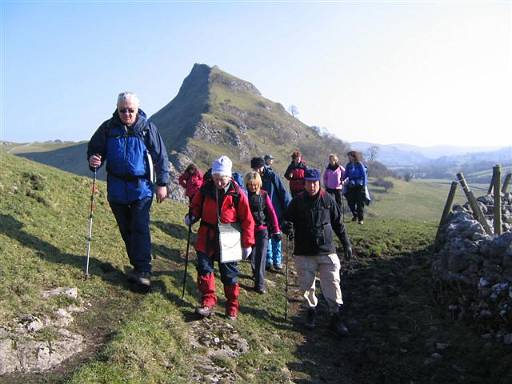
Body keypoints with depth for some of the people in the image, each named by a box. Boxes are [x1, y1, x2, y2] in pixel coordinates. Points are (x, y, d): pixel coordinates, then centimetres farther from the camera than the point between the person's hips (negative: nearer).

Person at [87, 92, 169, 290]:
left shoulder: (147, 128, -4)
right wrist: (93, 159, -14)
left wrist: (162, 183, -2)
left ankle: (143, 271, -5)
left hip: (141, 187, -3)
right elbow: (94, 148, 10)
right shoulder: (108, 128, 1)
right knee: (126, 230, 11)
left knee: (140, 229, -9)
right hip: (116, 189, 4)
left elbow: (160, 156, 0)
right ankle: (137, 265, 24)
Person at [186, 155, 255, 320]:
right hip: (206, 238, 2)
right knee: (204, 269, -1)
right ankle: (208, 302, 11)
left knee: (230, 275, 9)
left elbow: (247, 220, -7)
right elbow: (196, 205, 13)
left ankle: (232, 308, 23)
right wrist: (192, 216, -9)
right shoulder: (205, 189, -5)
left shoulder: (237, 194, -13)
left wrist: (247, 243, -6)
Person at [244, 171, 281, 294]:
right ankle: (256, 273, 44)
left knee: (261, 256, -7)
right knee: (252, 255, 16)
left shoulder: (264, 195, -4)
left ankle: (259, 284, -3)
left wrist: (276, 230, -3)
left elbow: (272, 213, -2)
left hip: (262, 229, -1)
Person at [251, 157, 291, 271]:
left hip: (276, 213, -4)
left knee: (276, 237, 6)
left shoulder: (272, 176, -11)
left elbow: (283, 192, -10)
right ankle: (268, 260, 22)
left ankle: (277, 261, 17)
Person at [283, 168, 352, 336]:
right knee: (306, 285, 7)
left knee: (332, 284, -4)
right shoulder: (297, 201, 1)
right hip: (304, 253, 0)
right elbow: (287, 220, 7)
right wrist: (288, 227, -17)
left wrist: (346, 244, 12)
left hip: (327, 250, 0)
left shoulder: (328, 200, 2)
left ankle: (336, 317, 9)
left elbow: (338, 224, 11)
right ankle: (311, 310, 31)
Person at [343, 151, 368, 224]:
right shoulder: (348, 165, 6)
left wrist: (364, 186, -5)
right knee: (351, 202, 4)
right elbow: (346, 175, 14)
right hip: (350, 187, 4)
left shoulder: (360, 165, -6)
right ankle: (355, 215, 26)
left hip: (359, 187, -4)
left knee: (360, 203, -2)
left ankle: (361, 219, 6)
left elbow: (364, 176, -4)